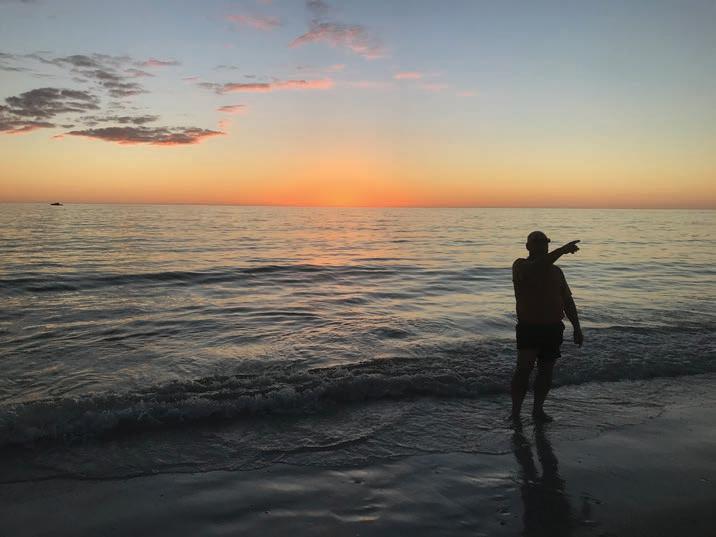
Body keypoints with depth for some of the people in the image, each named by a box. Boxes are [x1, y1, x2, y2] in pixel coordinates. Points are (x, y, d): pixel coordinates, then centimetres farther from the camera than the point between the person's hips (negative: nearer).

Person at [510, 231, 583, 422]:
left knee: (546, 371, 9)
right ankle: (515, 412, -2)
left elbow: (568, 301, 17)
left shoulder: (556, 271, 14)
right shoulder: (521, 266, -3)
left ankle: (538, 409, 22)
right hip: (529, 327, -5)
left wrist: (576, 327, 14)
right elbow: (536, 268, -28)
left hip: (553, 328, 5)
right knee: (524, 368, -11)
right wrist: (562, 250, -32)